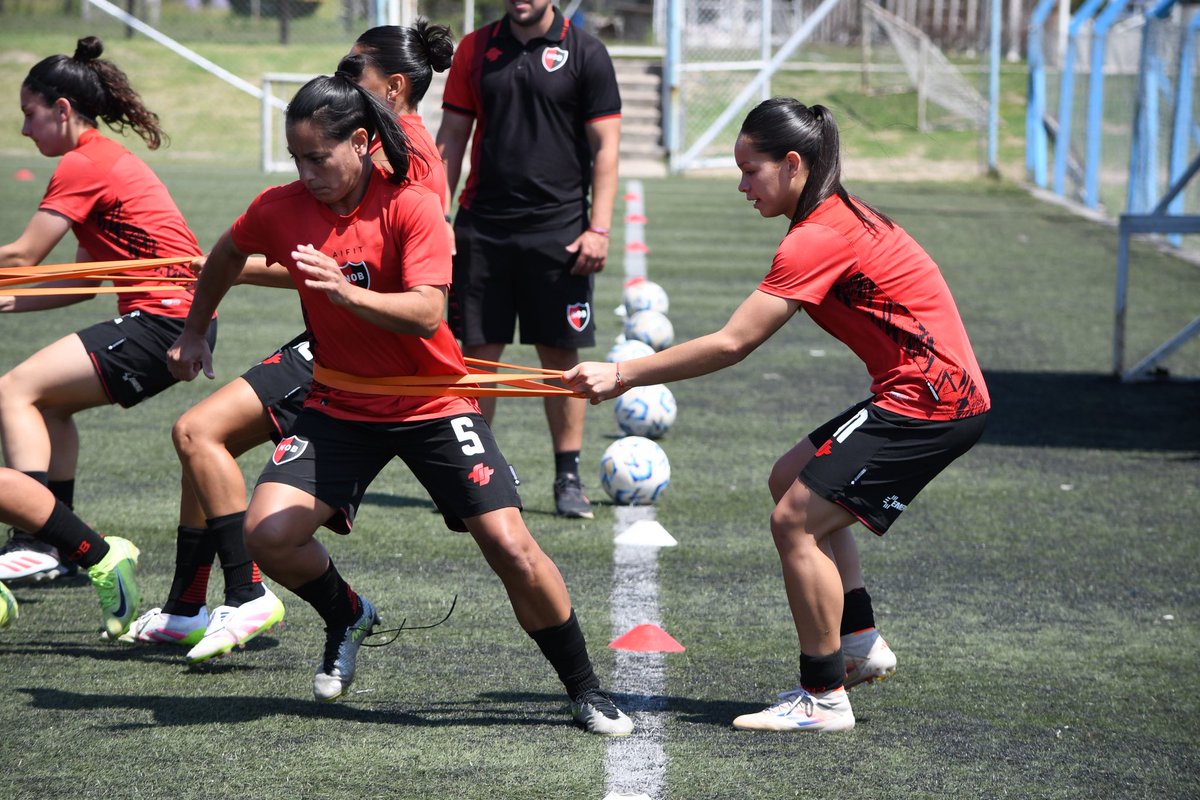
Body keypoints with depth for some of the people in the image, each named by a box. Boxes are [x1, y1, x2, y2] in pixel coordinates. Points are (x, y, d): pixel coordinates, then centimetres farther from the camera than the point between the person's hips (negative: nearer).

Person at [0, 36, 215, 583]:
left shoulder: (81, 166, -10)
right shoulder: (109, 158, 20)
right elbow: (87, 279, 18)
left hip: (164, 320, -10)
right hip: (181, 318, 10)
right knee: (49, 402, 20)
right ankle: (62, 547, 17)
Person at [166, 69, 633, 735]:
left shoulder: (412, 207, -17)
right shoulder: (282, 210, -6)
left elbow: (427, 314, -28)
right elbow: (227, 255, 17)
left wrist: (345, 291, -42)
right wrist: (194, 331, 25)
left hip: (431, 402, -3)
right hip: (340, 406, 3)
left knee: (510, 547, -15)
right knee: (267, 535, -17)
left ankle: (584, 689, 6)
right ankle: (347, 617, 16)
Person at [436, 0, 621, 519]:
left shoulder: (585, 54, -1)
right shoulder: (475, 49, 8)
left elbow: (605, 146, -1)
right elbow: (452, 136, 11)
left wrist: (598, 229, -8)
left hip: (559, 230, -2)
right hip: (483, 226, 2)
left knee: (561, 357, 1)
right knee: (478, 354, 3)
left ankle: (568, 480, 10)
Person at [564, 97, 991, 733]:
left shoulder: (818, 239, -18)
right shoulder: (840, 216, 13)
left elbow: (729, 346, -20)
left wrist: (621, 375, -16)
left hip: (927, 402, -11)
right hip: (935, 391, 11)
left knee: (796, 519, -10)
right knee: (792, 480, 19)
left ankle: (825, 698, -4)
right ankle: (860, 644, 22)